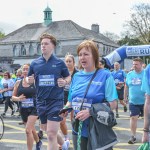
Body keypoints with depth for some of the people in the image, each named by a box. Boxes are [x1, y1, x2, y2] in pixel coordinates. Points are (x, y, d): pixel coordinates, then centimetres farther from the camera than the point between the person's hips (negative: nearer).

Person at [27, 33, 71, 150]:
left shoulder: (60, 63, -3)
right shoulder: (35, 63, 4)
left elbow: (69, 77, 7)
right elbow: (29, 80, 13)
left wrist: (64, 82, -15)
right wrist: (30, 80, -10)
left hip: (56, 101, -4)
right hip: (41, 102, 5)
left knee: (51, 135, -9)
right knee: (49, 131, 19)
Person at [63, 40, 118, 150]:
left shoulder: (105, 75, -9)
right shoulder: (76, 76, 7)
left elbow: (113, 103, -13)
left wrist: (90, 111, -23)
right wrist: (65, 109, -5)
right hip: (78, 130, 5)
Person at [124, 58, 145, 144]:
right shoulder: (129, 74, 3)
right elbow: (126, 87, 13)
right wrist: (125, 97, 17)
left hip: (145, 101, -2)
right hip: (133, 102, 2)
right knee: (133, 118, -1)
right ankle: (133, 136, 10)